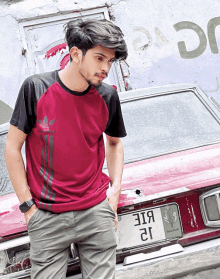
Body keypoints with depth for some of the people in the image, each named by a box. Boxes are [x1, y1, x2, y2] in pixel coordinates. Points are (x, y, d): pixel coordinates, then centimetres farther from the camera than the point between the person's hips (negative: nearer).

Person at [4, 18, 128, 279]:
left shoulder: (107, 96, 0)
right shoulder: (35, 88, -8)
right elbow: (12, 147, -3)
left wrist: (115, 187, 6)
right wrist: (27, 204, -4)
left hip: (96, 211, 2)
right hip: (46, 216, -2)